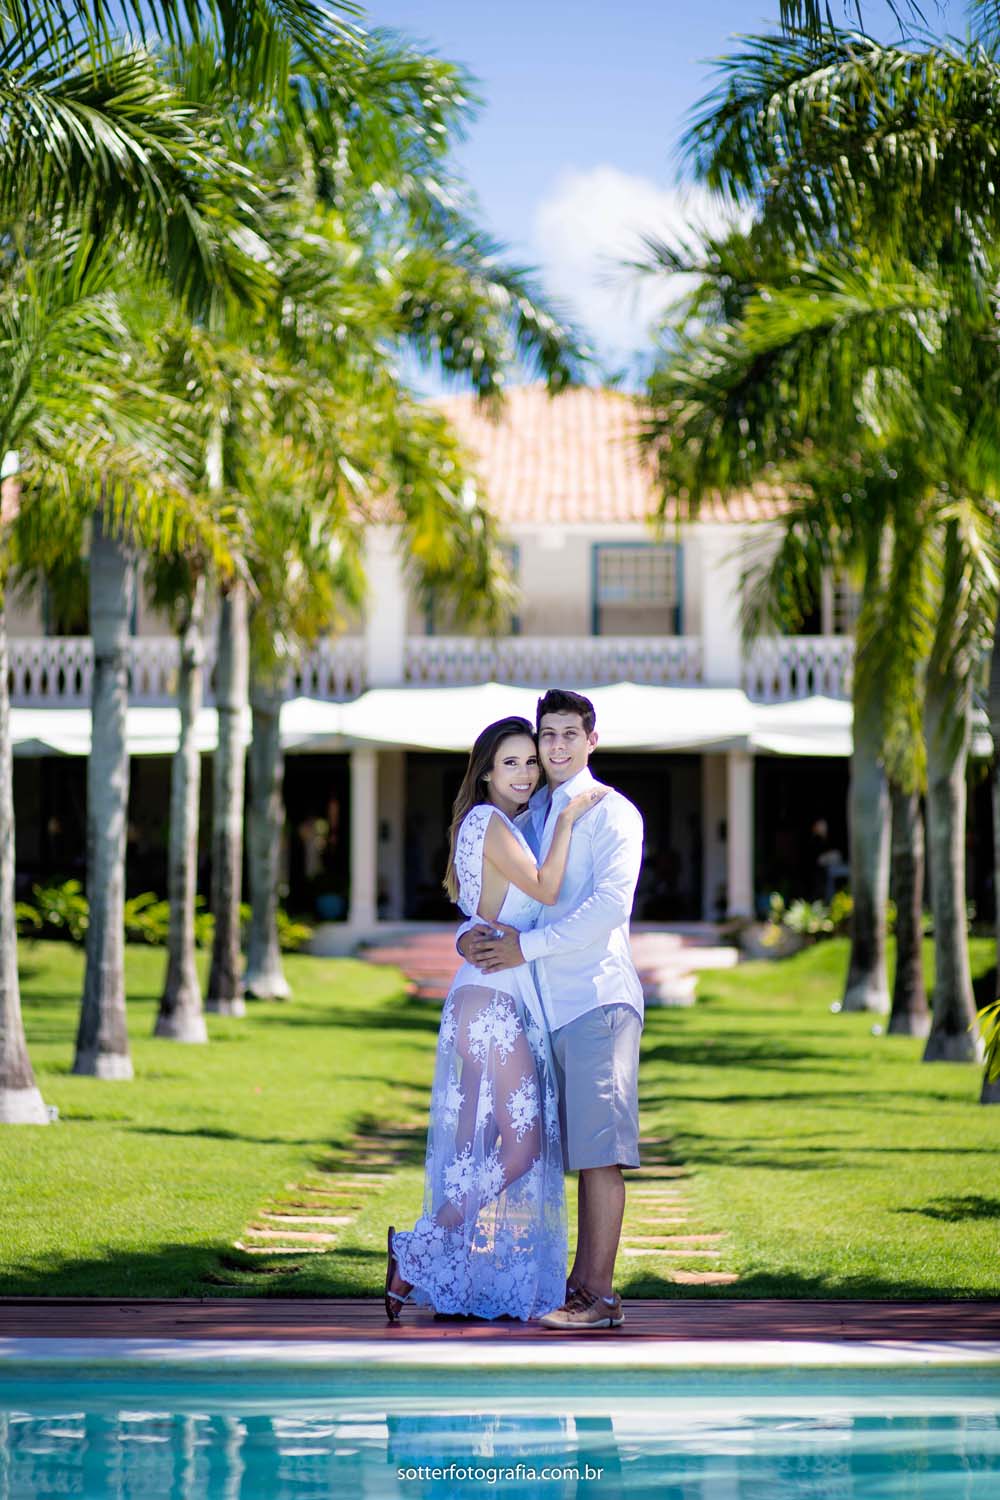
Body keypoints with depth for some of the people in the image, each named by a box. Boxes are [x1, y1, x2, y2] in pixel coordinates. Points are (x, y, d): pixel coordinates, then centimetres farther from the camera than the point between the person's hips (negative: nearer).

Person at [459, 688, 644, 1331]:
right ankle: (582, 1285, 11)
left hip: (598, 996, -7)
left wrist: (527, 946, -15)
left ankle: (600, 1296, -11)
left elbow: (610, 903, -14)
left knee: (599, 1146, -10)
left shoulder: (611, 813, -2)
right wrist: (471, 933, -2)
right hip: (550, 1005, 7)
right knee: (581, 1150, 9)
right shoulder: (530, 816, 20)